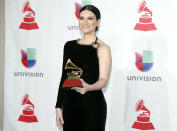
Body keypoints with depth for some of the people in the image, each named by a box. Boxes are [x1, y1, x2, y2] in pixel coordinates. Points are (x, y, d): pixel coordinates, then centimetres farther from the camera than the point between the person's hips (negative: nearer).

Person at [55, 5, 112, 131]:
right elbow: (64, 77, 12)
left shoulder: (102, 48, -6)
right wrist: (59, 106, 9)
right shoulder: (69, 45, 8)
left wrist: (88, 87, -36)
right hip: (70, 104, 4)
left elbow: (103, 79, -16)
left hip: (93, 106, -4)